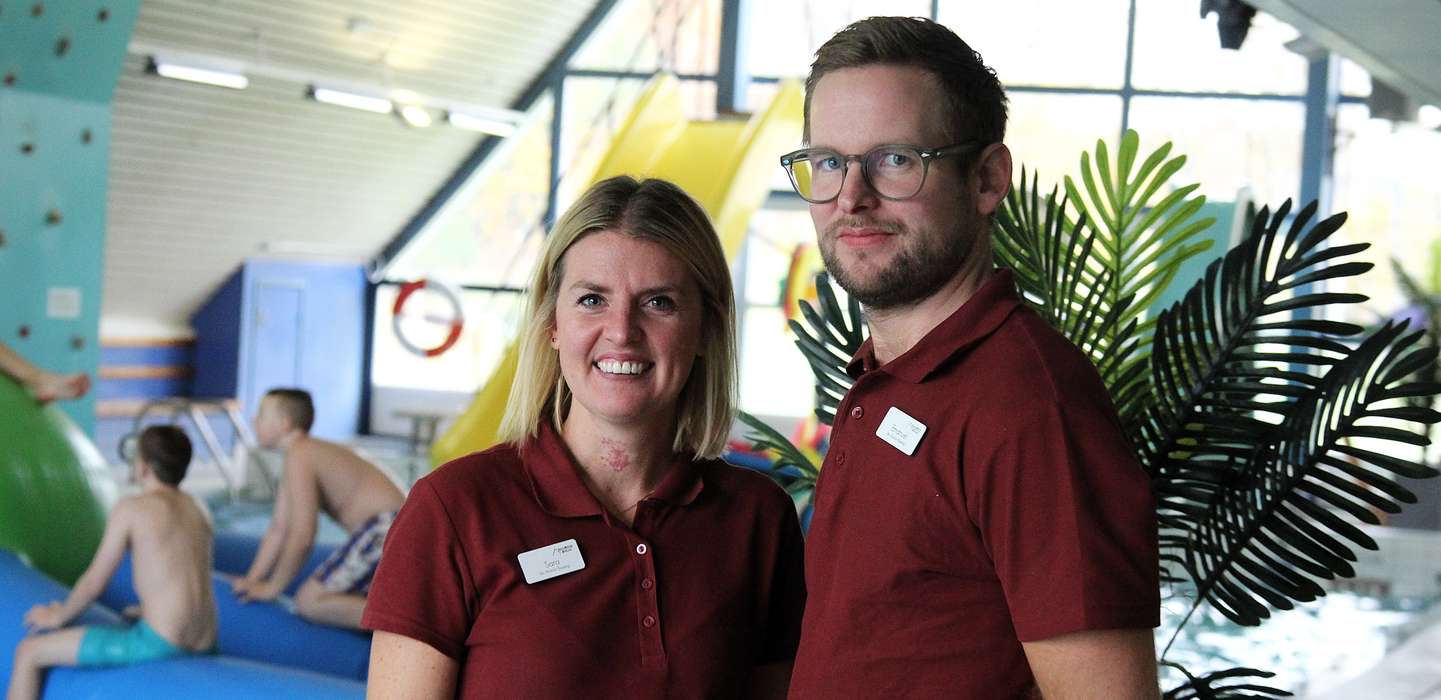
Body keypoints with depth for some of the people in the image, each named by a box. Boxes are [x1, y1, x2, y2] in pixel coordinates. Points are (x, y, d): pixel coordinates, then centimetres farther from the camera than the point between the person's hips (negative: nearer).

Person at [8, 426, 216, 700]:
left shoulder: (130, 509, -6)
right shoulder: (197, 510, 13)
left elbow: (94, 581, 0)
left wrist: (59, 617, 16)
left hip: (158, 644, -8)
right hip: (202, 648, 8)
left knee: (28, 652, 3)